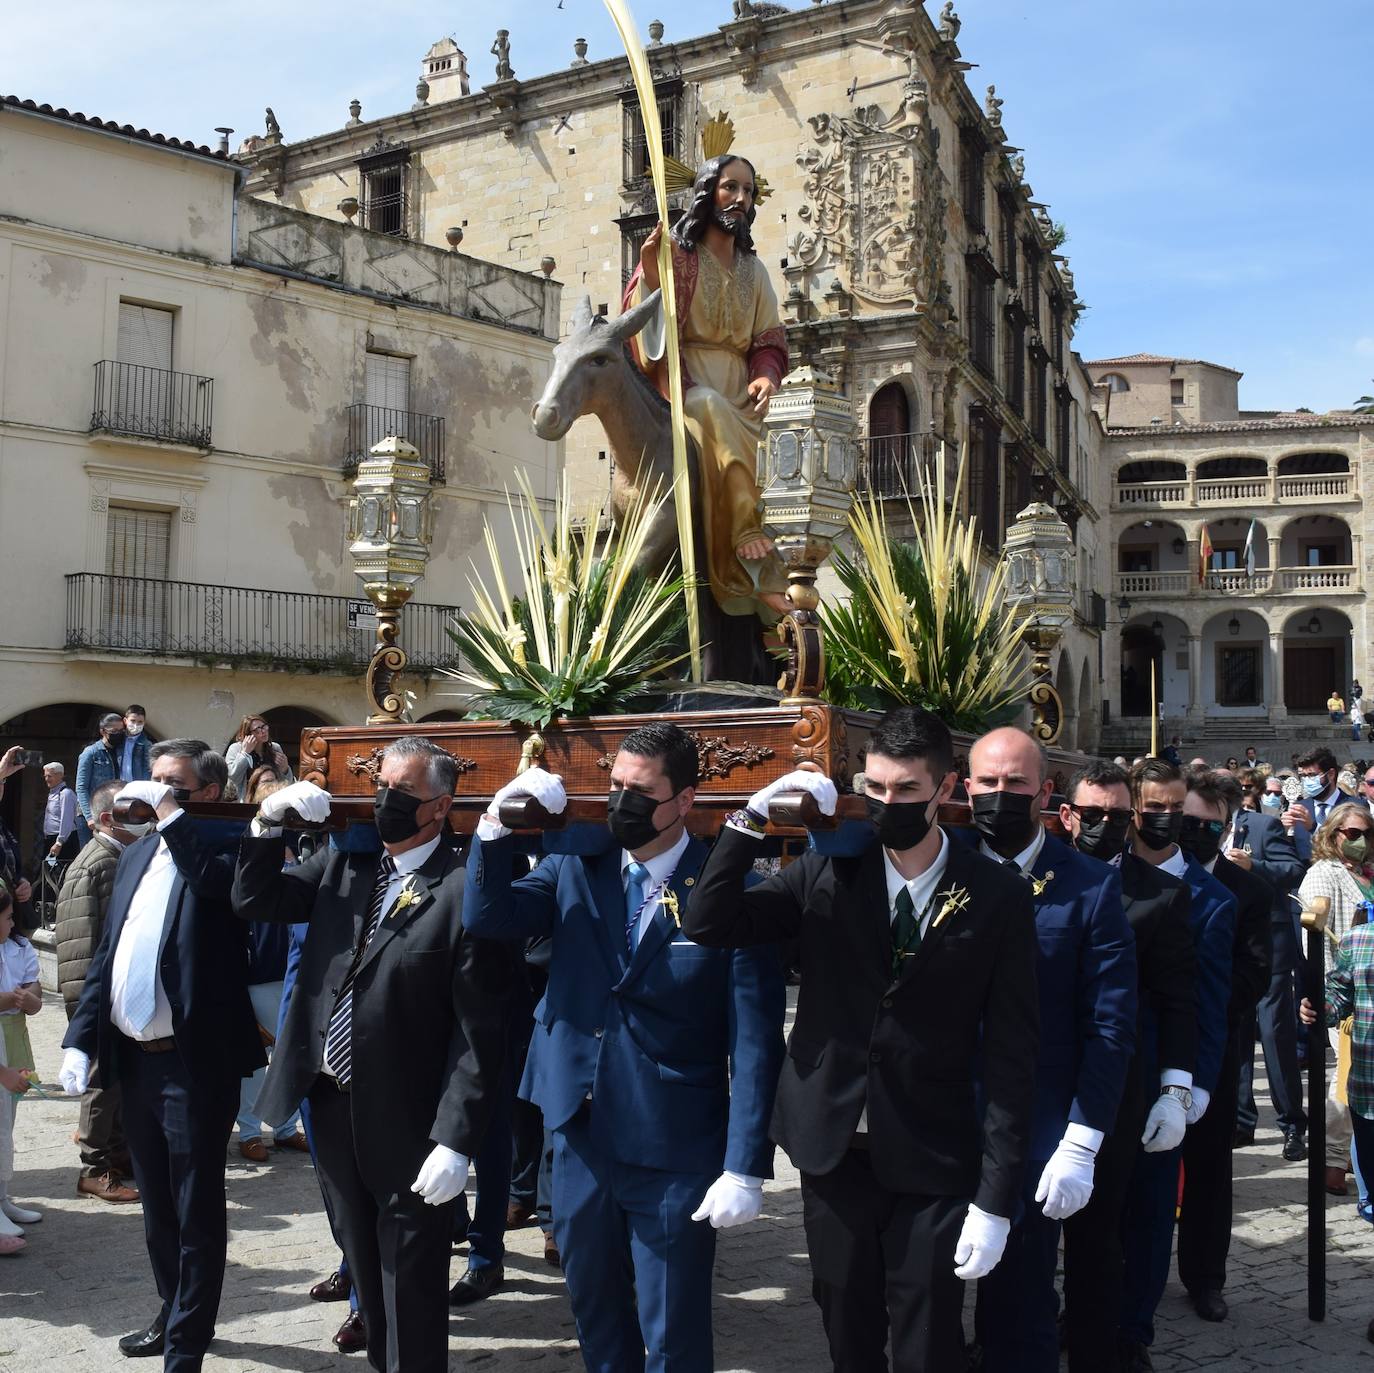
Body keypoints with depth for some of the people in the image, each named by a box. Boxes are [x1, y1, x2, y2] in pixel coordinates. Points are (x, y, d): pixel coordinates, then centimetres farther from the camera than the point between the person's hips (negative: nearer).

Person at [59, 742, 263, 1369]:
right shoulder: (137, 853, 11)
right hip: (134, 1057, 8)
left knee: (196, 1211, 4)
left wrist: (169, 812, -26)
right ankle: (174, 1315, 39)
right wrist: (80, 1040, 8)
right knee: (157, 1204, 22)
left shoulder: (224, 852, -10)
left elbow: (217, 886, -35)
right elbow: (105, 955, 14)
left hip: (193, 1060, -8)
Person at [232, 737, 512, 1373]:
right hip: (332, 1107, 6)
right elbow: (254, 901, 8)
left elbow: (479, 1031, -18)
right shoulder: (344, 865, 4)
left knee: (411, 1294, 9)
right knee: (365, 1271, 23)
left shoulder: (463, 891, -17)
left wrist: (455, 1141, -20)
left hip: (407, 1128, -6)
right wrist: (268, 820, -7)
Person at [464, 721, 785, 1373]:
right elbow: (487, 917, -6)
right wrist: (497, 828, -19)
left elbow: (755, 1039, -13)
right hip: (579, 1133, 5)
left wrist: (744, 1168, -15)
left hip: (674, 1150, -4)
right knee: (594, 1314, 22)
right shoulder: (576, 866, 2)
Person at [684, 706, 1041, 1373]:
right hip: (832, 1153, 2)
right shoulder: (825, 872, -2)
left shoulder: (998, 897, -7)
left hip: (933, 1167, -2)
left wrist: (995, 1198, -10)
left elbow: (1011, 1053, -7)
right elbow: (707, 925, -7)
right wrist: (752, 817, -16)